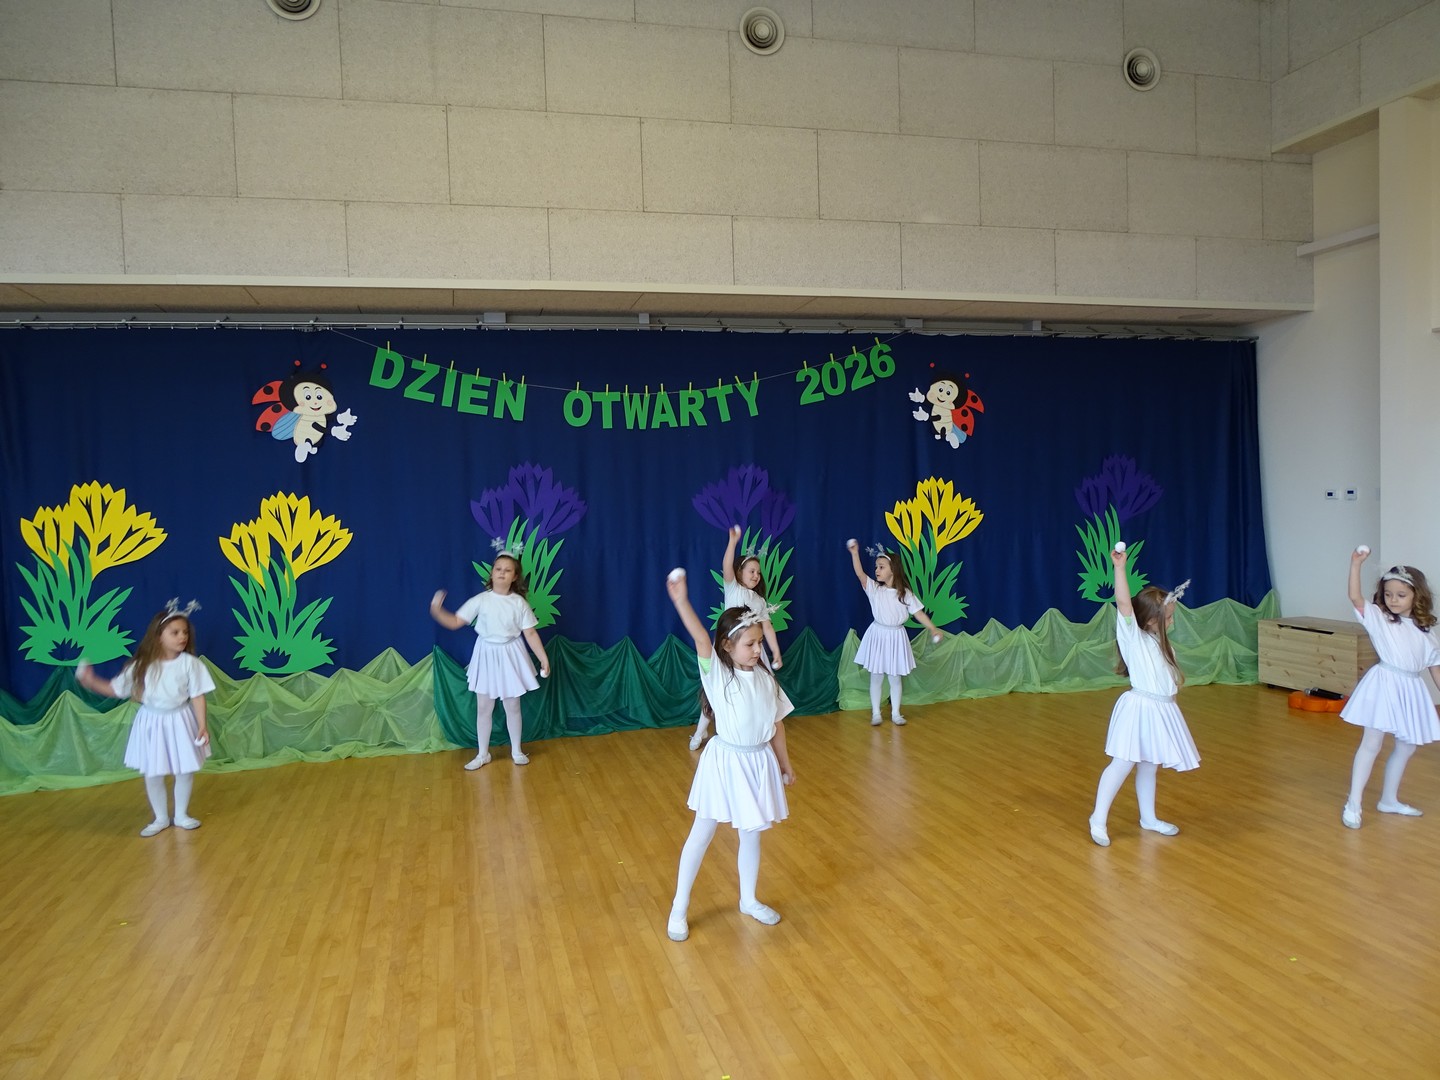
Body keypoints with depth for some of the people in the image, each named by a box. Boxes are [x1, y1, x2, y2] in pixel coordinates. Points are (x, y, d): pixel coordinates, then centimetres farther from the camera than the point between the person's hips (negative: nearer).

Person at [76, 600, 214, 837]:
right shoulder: (142, 666, -9)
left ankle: (181, 814, 29)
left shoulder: (190, 663, -14)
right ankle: (160, 818, 27)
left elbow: (197, 697, -10)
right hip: (152, 723, 1)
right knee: (152, 774, 9)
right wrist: (91, 681, -7)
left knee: (186, 770, 9)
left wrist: (202, 725, -15)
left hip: (180, 721, -1)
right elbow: (116, 689, 3)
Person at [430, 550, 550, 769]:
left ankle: (516, 751, 26)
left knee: (512, 706, 10)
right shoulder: (481, 600, -7)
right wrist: (436, 611, -23)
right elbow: (455, 622, -7)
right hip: (487, 656, 1)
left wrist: (543, 658, -9)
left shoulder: (519, 603, -7)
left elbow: (530, 633, -4)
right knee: (483, 708, 8)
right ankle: (482, 754, 22)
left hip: (510, 656, 0)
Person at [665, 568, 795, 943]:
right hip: (725, 761, -4)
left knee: (751, 833, 17)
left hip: (759, 762, 4)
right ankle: (679, 907, 22)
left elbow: (776, 725, 7)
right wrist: (680, 601, -45)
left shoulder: (765, 678, -1)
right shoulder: (716, 673, -14)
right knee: (702, 833, 8)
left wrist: (786, 764, 13)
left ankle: (749, 900, 37)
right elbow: (701, 638, -31)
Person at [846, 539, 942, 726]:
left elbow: (918, 612, -4)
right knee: (876, 677, 6)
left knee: (895, 678, 9)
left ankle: (895, 713, 21)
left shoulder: (905, 593, -5)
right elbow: (860, 574, -19)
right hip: (878, 635, 0)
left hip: (896, 637, 0)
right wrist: (855, 553, -29)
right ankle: (875, 713, 16)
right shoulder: (874, 588, -5)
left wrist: (933, 629, -12)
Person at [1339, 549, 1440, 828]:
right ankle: (1353, 804, -3)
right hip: (1384, 686, -5)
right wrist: (1356, 564, -26)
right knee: (1371, 744, -6)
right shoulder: (1378, 618, -4)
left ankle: (1389, 799, 30)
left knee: (1405, 748, 14)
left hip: (1412, 691, 5)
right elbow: (1355, 597, -19)